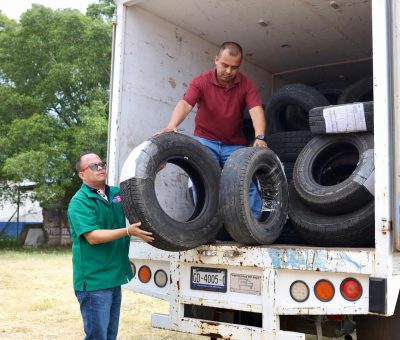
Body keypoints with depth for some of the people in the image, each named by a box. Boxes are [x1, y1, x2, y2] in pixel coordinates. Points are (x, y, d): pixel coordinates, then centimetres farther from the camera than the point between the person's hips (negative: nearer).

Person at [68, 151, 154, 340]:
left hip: (115, 277, 7)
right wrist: (128, 231, -29)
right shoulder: (80, 202, -13)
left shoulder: (117, 193, 9)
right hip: (94, 281, -7)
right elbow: (92, 236, -22)